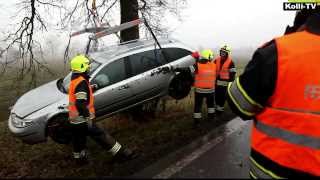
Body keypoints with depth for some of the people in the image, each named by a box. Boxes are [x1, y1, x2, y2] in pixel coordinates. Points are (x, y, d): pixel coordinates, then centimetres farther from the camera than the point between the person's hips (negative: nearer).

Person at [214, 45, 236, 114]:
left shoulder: (230, 62, -10)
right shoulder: (217, 60, 5)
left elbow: (232, 73, -9)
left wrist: (231, 82, -11)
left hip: (225, 83, -4)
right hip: (217, 81, 5)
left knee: (223, 96, 4)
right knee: (217, 95, 13)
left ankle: (221, 108, 17)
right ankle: (217, 107, 29)